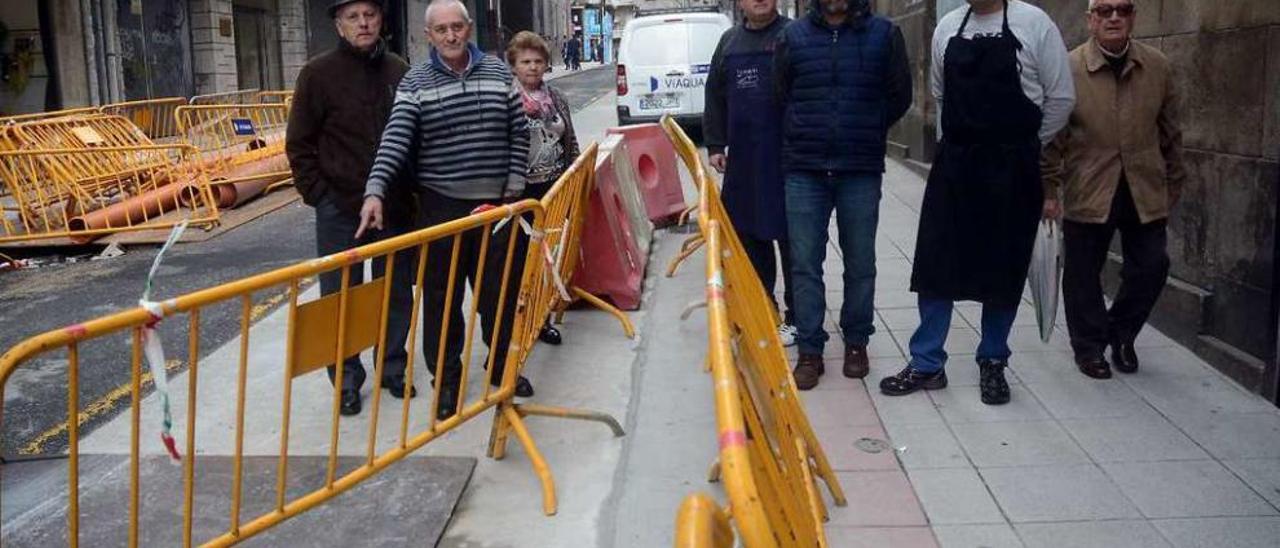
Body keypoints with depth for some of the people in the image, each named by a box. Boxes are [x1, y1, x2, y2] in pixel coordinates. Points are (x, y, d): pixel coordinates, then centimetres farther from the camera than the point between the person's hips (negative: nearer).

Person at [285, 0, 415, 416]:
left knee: (397, 292, 12)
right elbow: (299, 143, -2)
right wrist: (317, 193, -7)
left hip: (395, 207, 3)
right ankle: (347, 379, 19)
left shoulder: (399, 73, 4)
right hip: (340, 208, -3)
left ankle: (393, 367, 29)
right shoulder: (319, 73, -5)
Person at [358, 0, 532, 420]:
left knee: (500, 290, 12)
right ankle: (446, 379, 17)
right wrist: (376, 191, -25)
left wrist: (514, 186, 2)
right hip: (442, 204, -2)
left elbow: (519, 132, 9)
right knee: (442, 296, 4)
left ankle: (501, 365, 31)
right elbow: (396, 140, -12)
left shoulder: (498, 72, 5)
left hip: (496, 202, 2)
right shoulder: (415, 82, -2)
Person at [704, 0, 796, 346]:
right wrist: (715, 145, 12)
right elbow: (715, 97, 17)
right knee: (748, 235, 11)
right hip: (743, 158, 5)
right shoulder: (729, 42, 14)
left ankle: (796, 317, 11)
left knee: (790, 238, 1)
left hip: (785, 156, -5)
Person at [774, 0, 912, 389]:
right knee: (805, 263, 1)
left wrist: (866, 134, 9)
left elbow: (899, 97, 6)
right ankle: (809, 351, 10)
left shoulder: (885, 34, 0)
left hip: (862, 171, 0)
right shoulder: (794, 36, 3)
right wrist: (806, 136, 9)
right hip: (804, 169, 1)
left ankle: (856, 343, 25)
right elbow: (780, 95, 10)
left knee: (860, 263, 9)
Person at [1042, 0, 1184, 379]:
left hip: (1145, 190, 3)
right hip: (1088, 191, -3)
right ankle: (1089, 347, 25)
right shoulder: (1069, 69, -7)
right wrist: (1048, 190, -6)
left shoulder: (1158, 67, 3)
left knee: (1152, 266, 5)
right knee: (1083, 273, 6)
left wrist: (1173, 184, 12)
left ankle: (1120, 333, 29)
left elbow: (1170, 131, 10)